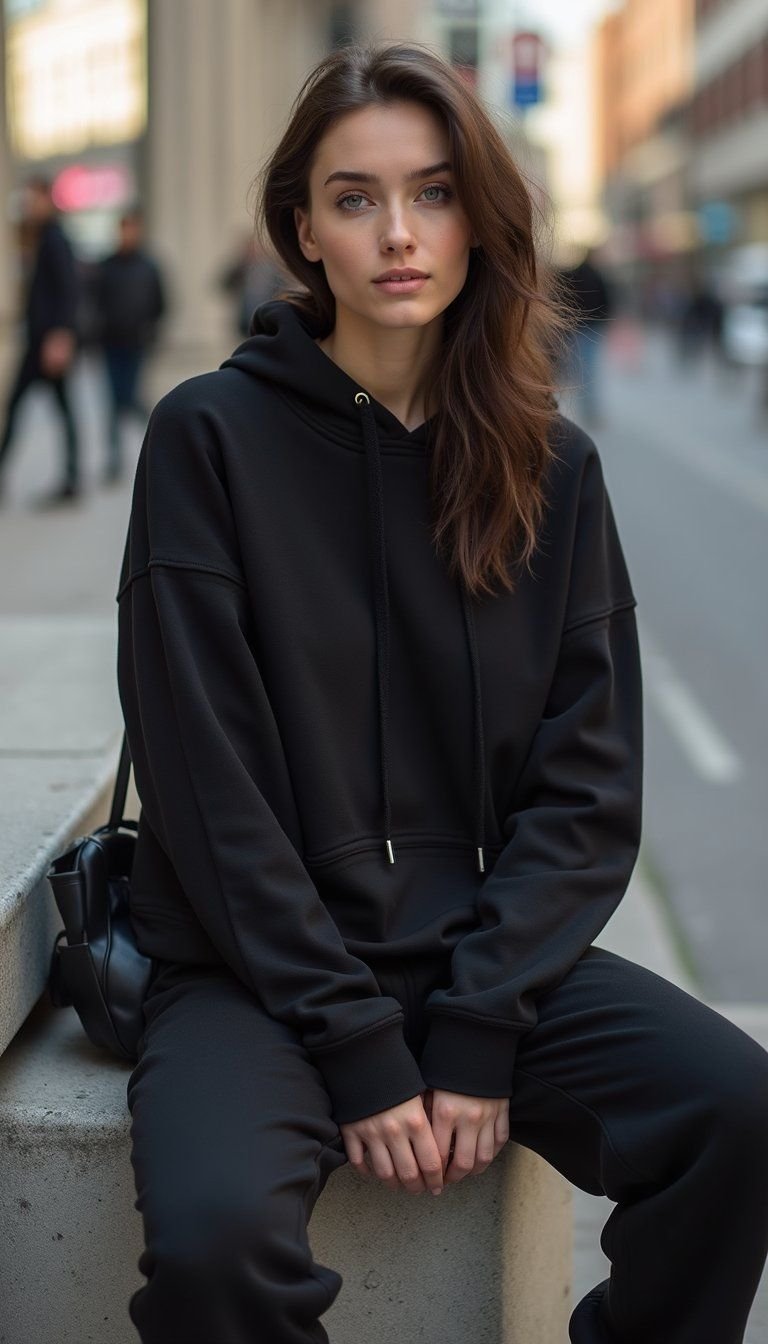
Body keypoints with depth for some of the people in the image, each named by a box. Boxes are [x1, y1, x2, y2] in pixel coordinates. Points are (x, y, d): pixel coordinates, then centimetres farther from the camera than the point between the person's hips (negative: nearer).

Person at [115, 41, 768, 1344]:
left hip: (493, 949, 3)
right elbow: (208, 785, -10)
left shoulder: (551, 466, 4)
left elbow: (586, 784, 1)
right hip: (260, 966, -3)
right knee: (211, 1237, -31)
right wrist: (355, 1050, -14)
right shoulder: (212, 436, -6)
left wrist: (478, 1032, -11)